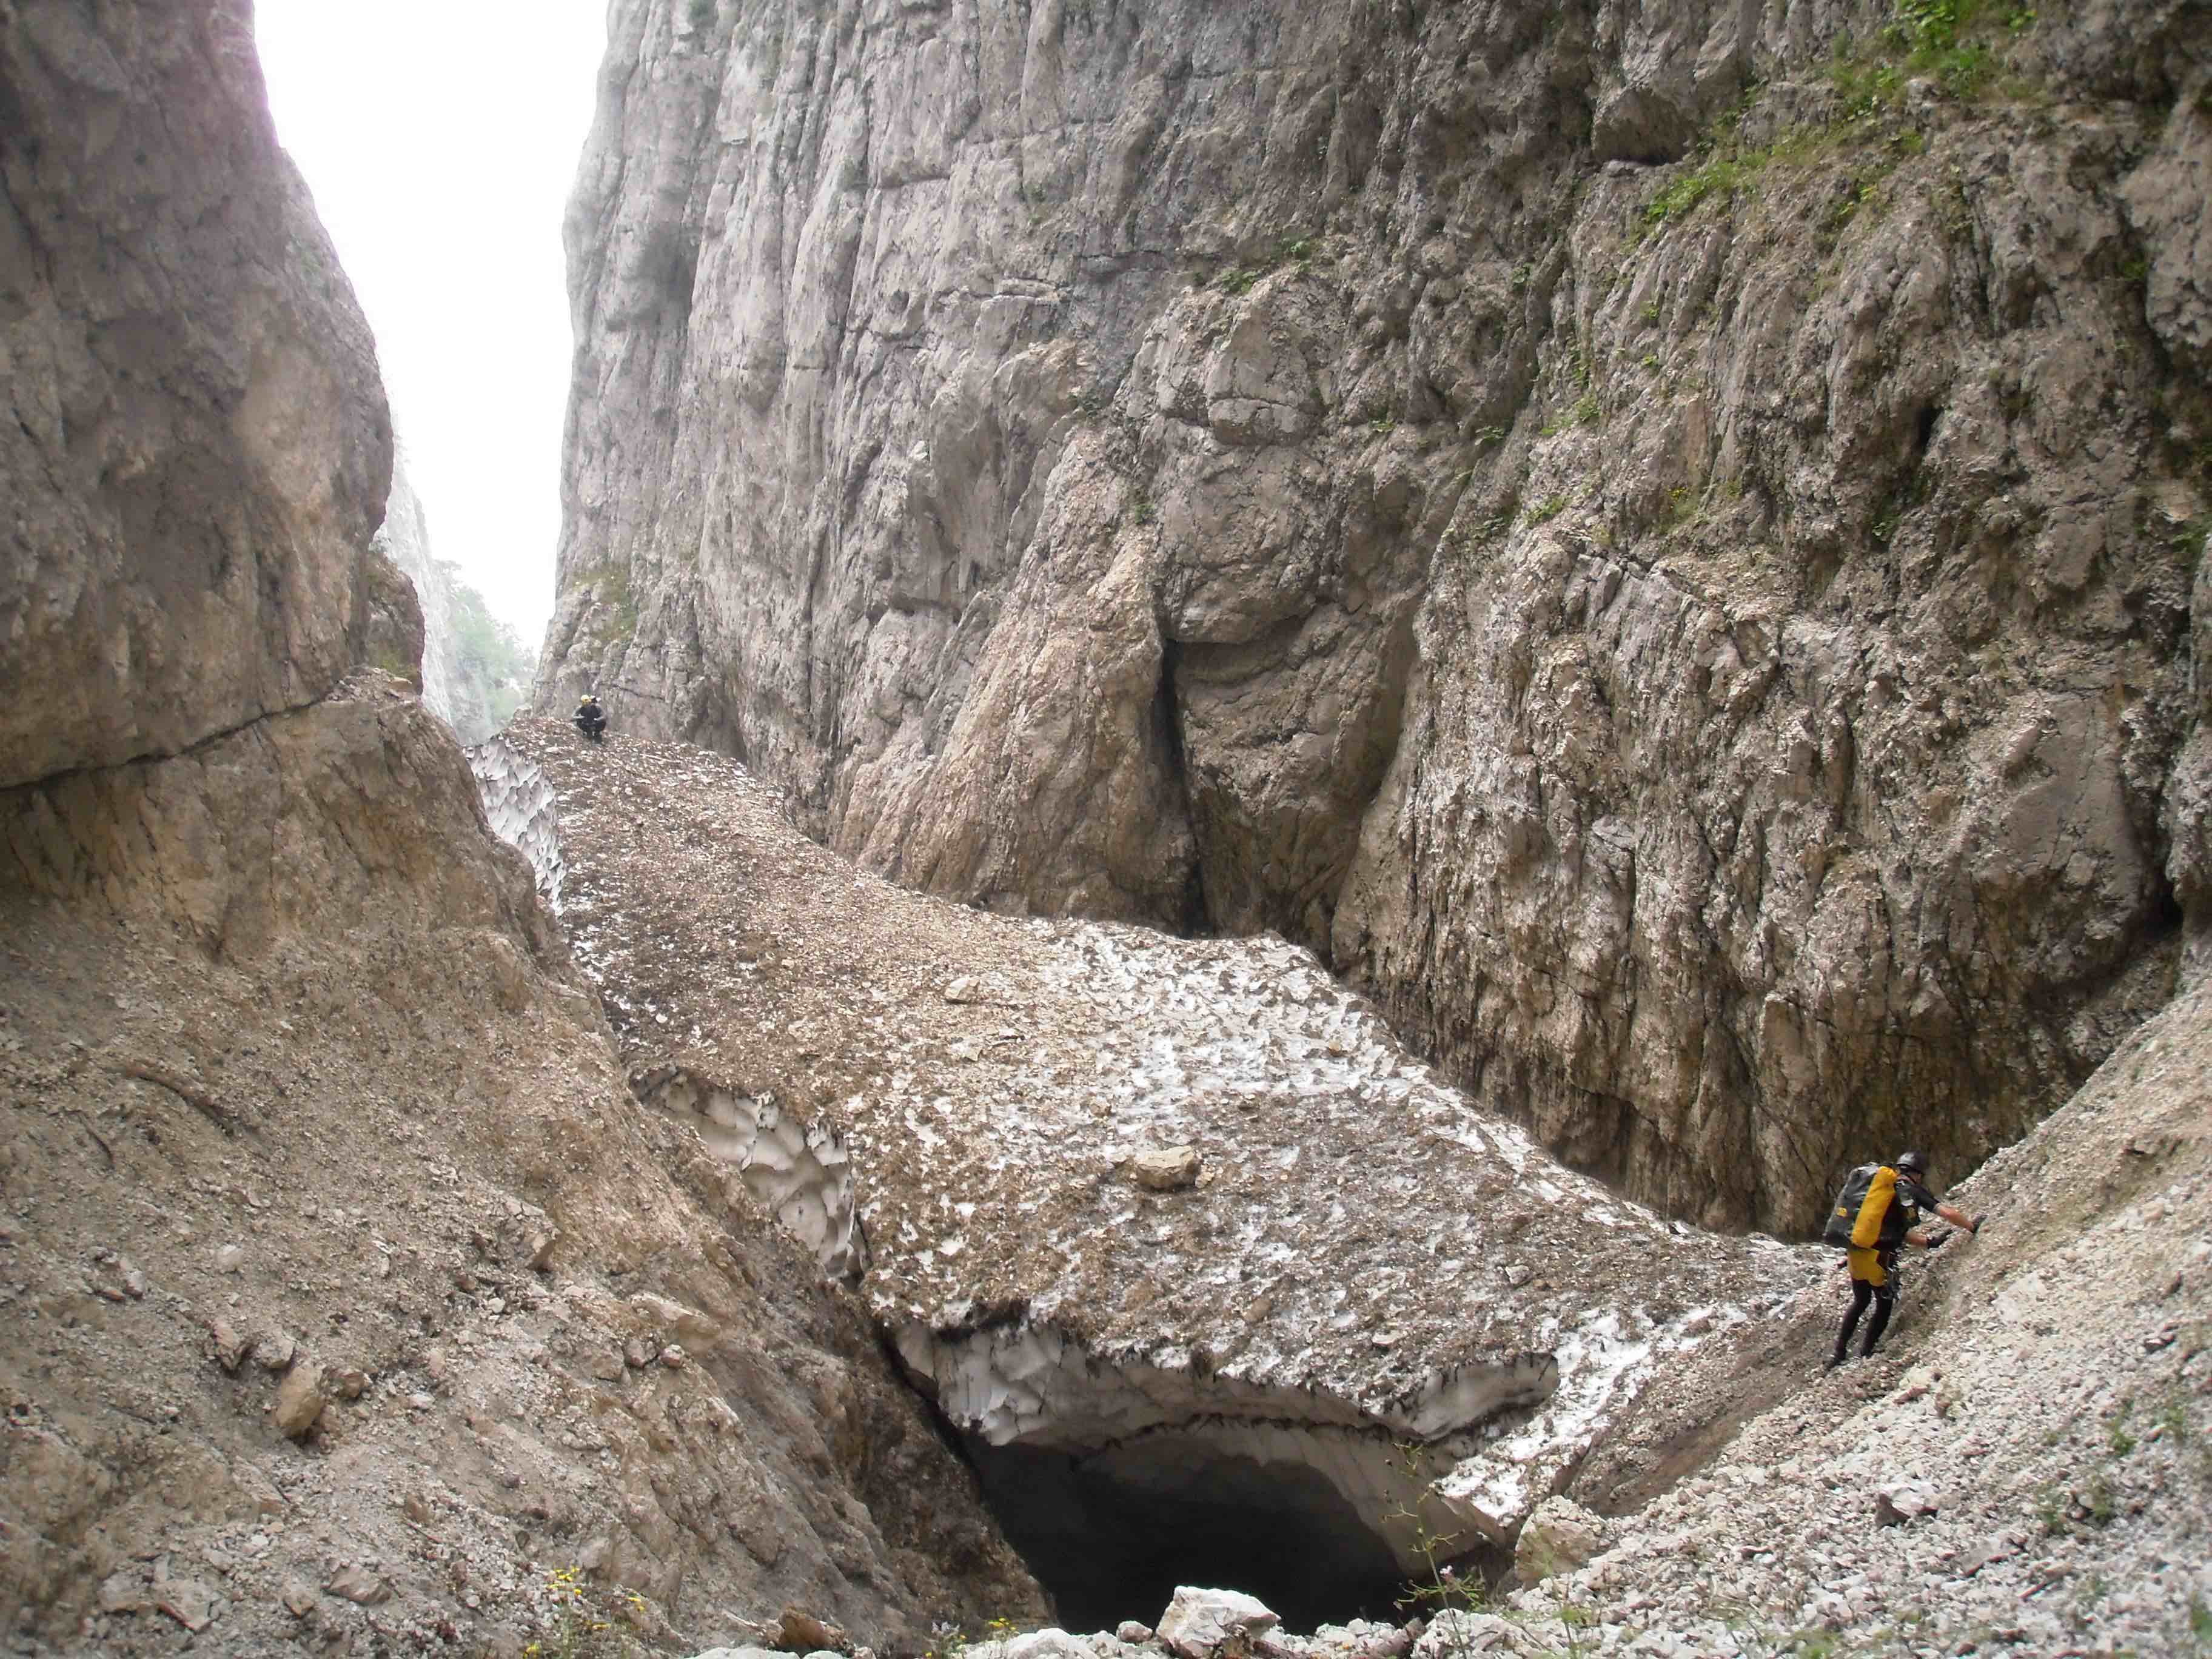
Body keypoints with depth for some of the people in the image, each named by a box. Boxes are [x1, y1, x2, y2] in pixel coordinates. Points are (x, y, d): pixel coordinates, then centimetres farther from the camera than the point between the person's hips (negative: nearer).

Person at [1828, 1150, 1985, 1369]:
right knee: (1885, 1305, 16)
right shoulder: (1913, 1191, 0)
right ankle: (1865, 1356, 16)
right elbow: (1949, 1214, -7)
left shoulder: (1883, 1188, 20)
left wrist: (1928, 1241, 33)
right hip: (1877, 1258, -6)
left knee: (1860, 1302, 25)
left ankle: (1838, 1355, 26)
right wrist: (1973, 1227, 11)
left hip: (1855, 1251, 6)